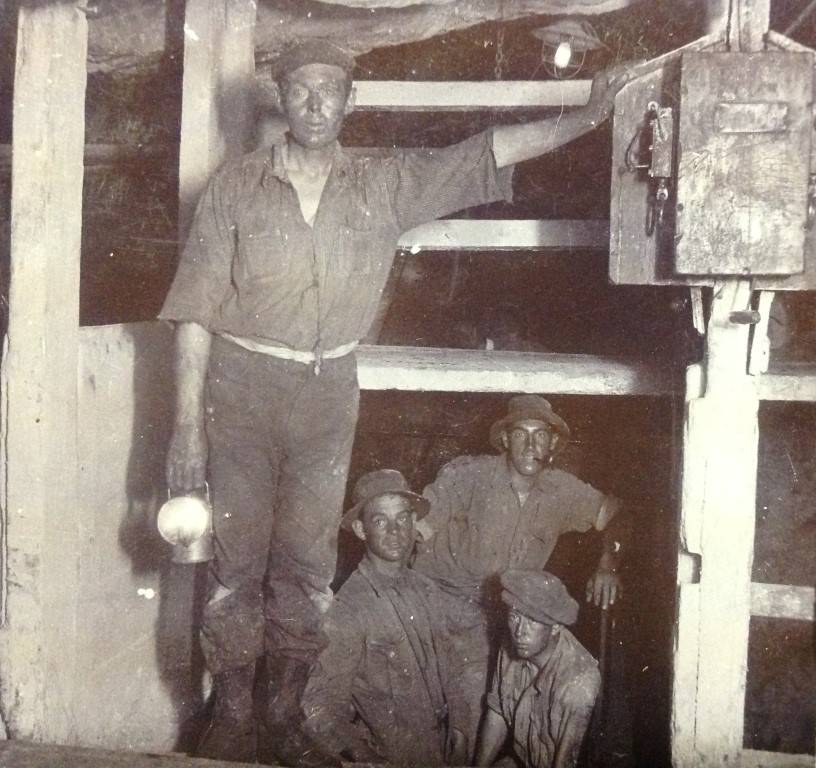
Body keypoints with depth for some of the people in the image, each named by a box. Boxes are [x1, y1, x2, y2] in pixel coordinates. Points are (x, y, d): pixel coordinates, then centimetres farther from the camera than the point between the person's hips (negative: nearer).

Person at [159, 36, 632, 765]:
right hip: (241, 385, -2)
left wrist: (586, 116, -7)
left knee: (306, 562, 9)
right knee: (237, 558, 3)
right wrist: (187, 423, -9)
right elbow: (196, 310, -5)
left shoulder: (385, 183, 3)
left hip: (328, 391, 2)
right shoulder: (235, 186, -3)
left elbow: (490, 151, 1)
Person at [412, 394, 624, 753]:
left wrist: (608, 565, -3)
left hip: (489, 624, 3)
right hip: (437, 606, -3)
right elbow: (418, 525, -17)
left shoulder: (561, 490, -3)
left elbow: (611, 514, 11)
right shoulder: (468, 474, -16)